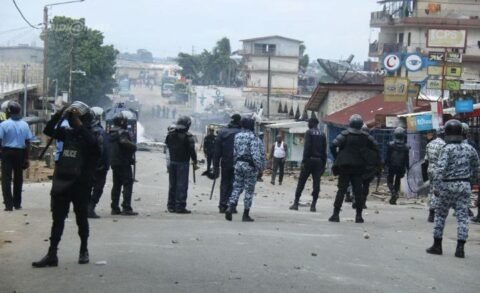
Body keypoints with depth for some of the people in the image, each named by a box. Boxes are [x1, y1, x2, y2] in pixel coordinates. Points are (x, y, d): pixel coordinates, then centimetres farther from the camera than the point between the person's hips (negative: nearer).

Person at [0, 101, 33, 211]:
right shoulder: (24, 125, 2)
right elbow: (28, 142, 4)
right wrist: (26, 157, 10)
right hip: (20, 153, 4)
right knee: (18, 178, 13)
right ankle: (17, 204, 20)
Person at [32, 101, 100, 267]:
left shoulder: (89, 136, -5)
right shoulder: (67, 133, 9)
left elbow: (92, 142, -28)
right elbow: (48, 131, 2)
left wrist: (78, 123, -24)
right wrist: (60, 114, -8)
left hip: (80, 184, -5)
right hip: (62, 182, 5)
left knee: (81, 219, 8)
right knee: (57, 219, 4)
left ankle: (84, 250, 23)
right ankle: (52, 255, 4)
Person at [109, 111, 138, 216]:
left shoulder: (111, 133, 15)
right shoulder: (122, 133, -15)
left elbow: (108, 146, 21)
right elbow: (125, 142, -32)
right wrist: (134, 146, -15)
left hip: (114, 163, 9)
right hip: (124, 162, -9)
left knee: (116, 184, 13)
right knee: (128, 184, -6)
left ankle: (114, 208, 15)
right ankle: (126, 208, -10)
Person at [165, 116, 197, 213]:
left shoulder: (170, 135, 7)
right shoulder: (187, 136, -13)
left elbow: (167, 146, 14)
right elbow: (192, 150, -13)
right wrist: (194, 162, -6)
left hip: (172, 162, 6)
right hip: (183, 162, -6)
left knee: (172, 184, 14)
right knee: (182, 184, -3)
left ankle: (171, 205, 18)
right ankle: (180, 206, -6)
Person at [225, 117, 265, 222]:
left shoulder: (237, 136, 8)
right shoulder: (253, 137, -12)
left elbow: (234, 152, 12)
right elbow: (255, 154, -18)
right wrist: (259, 166, -13)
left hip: (238, 164, 6)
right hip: (249, 166, -6)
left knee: (237, 187, 11)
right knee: (249, 190, 2)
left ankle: (230, 207, -8)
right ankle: (246, 215, 5)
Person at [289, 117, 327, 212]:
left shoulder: (309, 133, -4)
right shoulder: (322, 135, 10)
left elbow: (307, 148, -13)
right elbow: (324, 151, 10)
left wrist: (304, 161, -14)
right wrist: (323, 164, 12)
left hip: (309, 159, -4)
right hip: (319, 161, 4)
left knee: (301, 182, 2)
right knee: (316, 183, 4)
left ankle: (296, 203, 2)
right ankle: (313, 205, 1)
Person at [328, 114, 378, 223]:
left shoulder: (344, 134, -7)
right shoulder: (365, 136, 2)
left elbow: (333, 146, -15)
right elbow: (375, 147, 5)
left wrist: (337, 157, -2)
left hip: (345, 166, -2)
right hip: (359, 168, 2)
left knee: (341, 190, 1)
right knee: (358, 191, 6)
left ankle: (336, 214, -3)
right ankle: (359, 215, 4)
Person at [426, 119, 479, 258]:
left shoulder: (447, 149, -12)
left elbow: (439, 169, -20)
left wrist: (436, 187, -16)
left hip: (448, 185, -4)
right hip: (464, 185, 4)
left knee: (440, 215, 9)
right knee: (462, 216, 4)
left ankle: (437, 246, 16)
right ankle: (460, 248, -1)